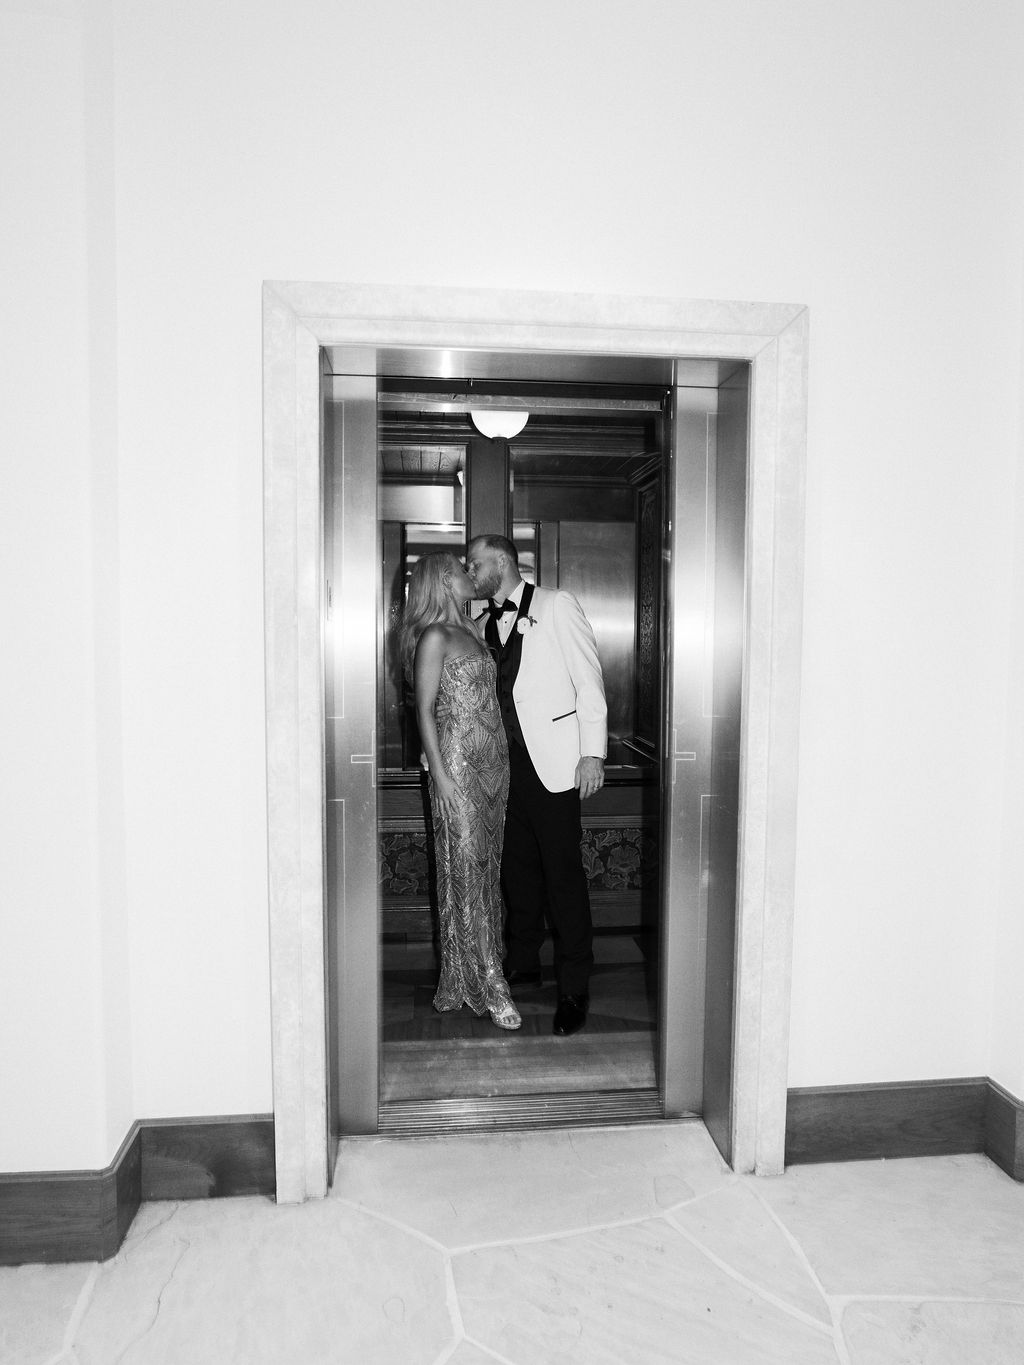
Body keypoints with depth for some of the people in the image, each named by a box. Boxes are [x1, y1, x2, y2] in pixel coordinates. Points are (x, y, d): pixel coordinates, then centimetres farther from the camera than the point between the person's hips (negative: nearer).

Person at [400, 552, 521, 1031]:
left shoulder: (471, 631, 16)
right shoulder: (434, 637, -7)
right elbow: (425, 709, -10)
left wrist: (504, 758, 14)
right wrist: (440, 774, -15)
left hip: (492, 762, 8)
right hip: (458, 764, -8)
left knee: (489, 868, 11)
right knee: (466, 871, -2)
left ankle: (482, 969, 22)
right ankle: (487, 985, 4)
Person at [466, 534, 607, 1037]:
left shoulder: (557, 607, -2)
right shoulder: (485, 624, 14)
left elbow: (589, 679, -5)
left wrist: (593, 752, -12)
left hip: (553, 760, -6)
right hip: (506, 762, 6)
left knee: (563, 873, -2)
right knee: (517, 867, 14)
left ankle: (574, 987, 10)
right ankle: (523, 962, 31)